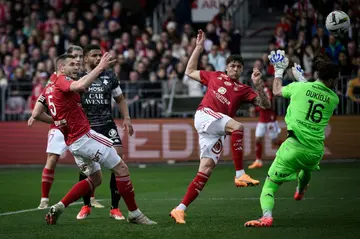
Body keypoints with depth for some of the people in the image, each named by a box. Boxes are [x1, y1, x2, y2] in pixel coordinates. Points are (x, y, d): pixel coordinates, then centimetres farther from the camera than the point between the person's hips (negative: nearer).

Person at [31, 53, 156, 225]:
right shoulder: (62, 81, -11)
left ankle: (58, 207, 11)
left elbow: (36, 114, 18)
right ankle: (134, 214, 0)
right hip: (84, 136, -10)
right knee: (121, 168, -4)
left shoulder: (48, 88, 15)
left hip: (72, 143, 10)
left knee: (95, 179, 21)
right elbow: (81, 85, -34)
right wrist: (100, 67, -27)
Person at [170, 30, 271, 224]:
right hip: (205, 115, -3)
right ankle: (240, 174, -34)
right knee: (237, 126, -30)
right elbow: (189, 72, 26)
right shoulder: (215, 77, 17)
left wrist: (258, 85, -5)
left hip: (217, 131, 3)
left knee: (206, 169, -8)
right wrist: (198, 47, 23)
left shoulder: (243, 90, 19)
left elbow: (264, 104, 9)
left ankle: (180, 209, -7)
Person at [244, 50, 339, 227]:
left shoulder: (300, 87, -1)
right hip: (315, 152, 3)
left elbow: (276, 91, 18)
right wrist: (301, 79, 34)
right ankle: (300, 191, 68)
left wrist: (279, 71, 33)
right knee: (307, 168, 41)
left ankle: (266, 215, -27)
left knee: (269, 186, 0)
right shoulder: (334, 99, 3)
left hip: (294, 148, -3)